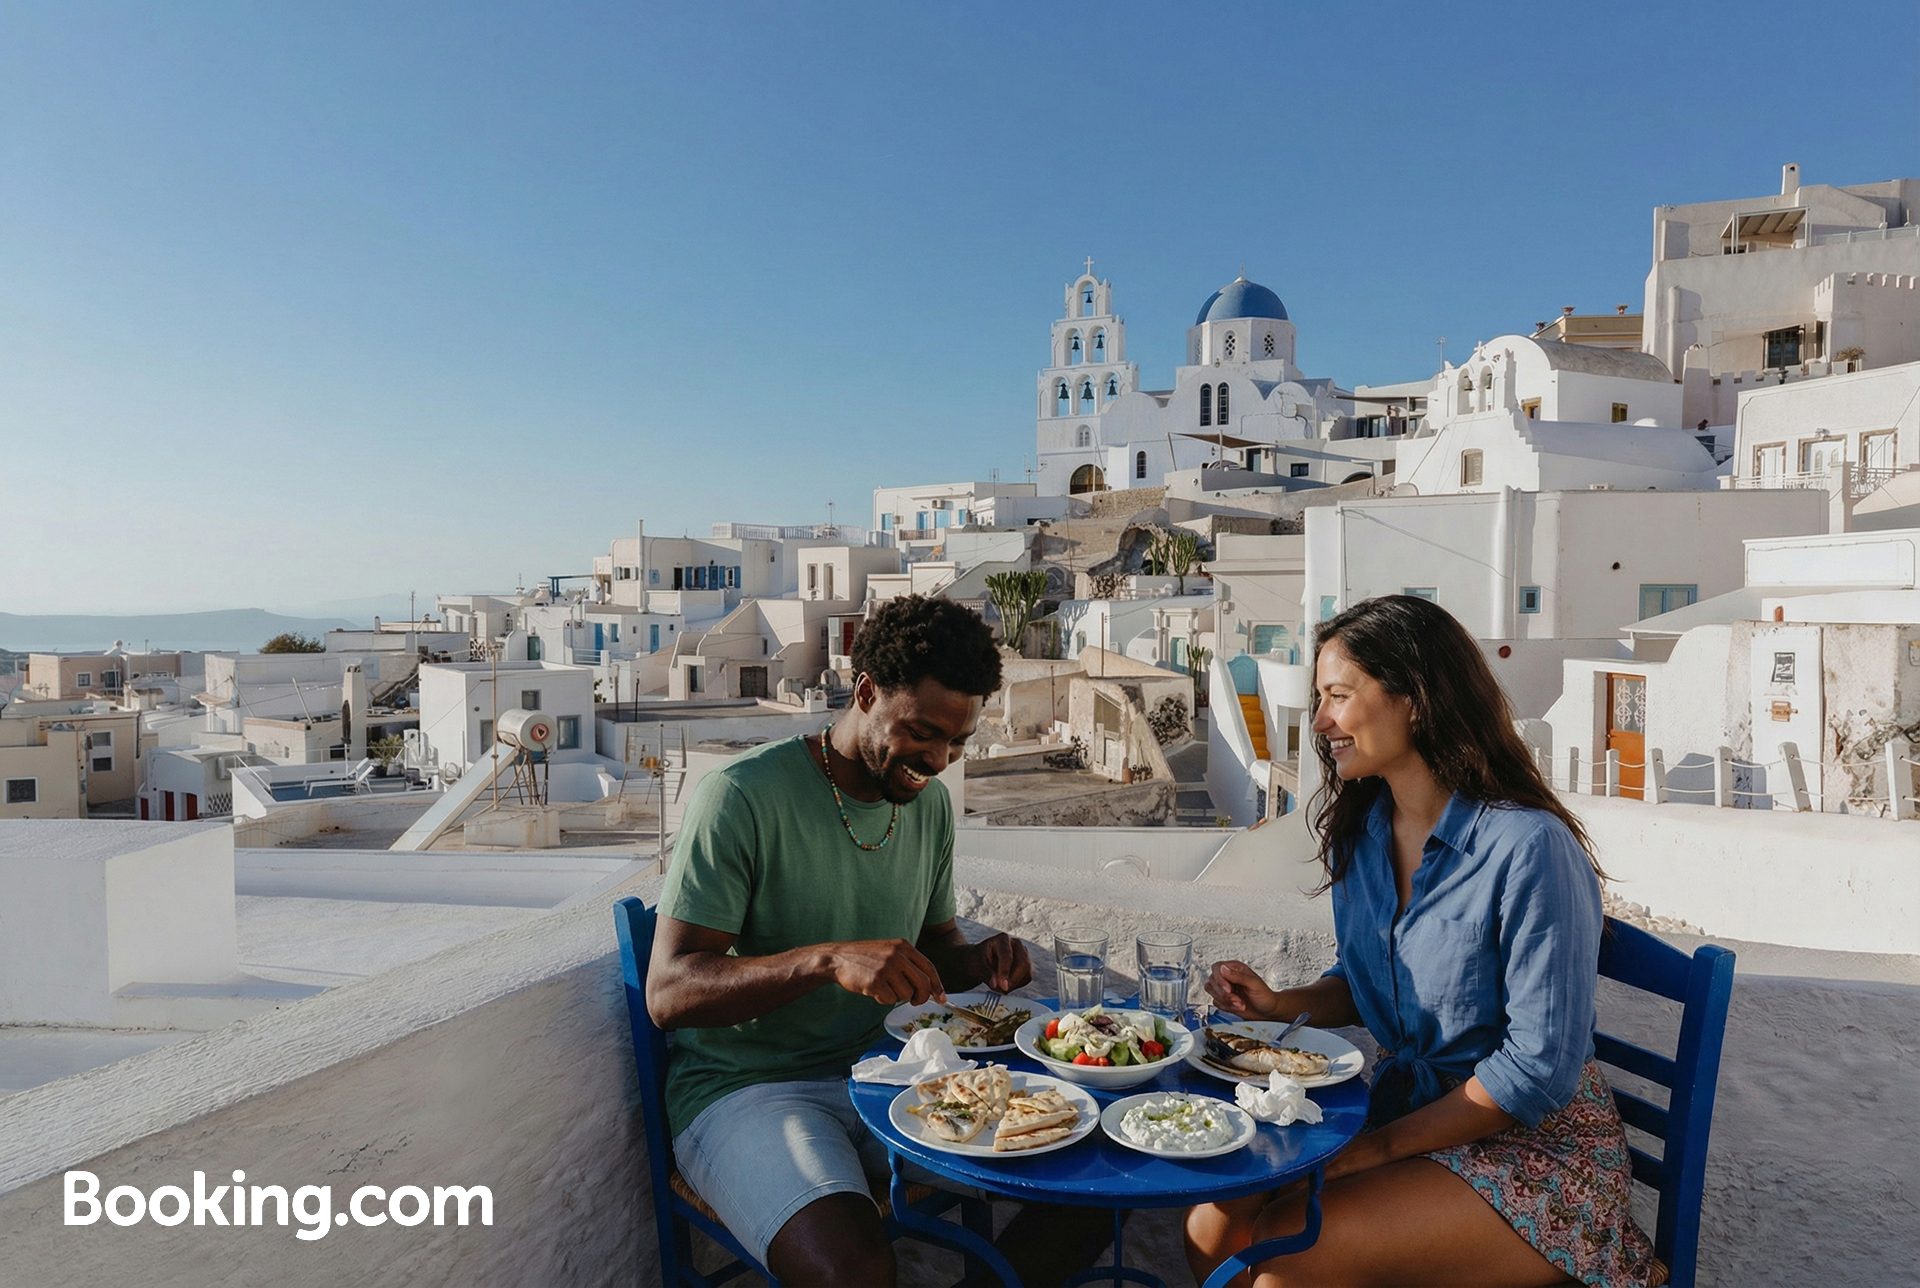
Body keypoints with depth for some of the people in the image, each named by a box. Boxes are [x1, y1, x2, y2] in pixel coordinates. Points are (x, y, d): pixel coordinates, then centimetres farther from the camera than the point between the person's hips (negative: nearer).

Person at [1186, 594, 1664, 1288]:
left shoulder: (1528, 847, -23)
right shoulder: (1358, 832, 1)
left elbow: (1541, 1067, -20)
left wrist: (1381, 1145, -18)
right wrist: (1280, 1004, -5)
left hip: (1536, 1145, -6)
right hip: (1404, 1109, 6)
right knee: (1213, 1228, -13)